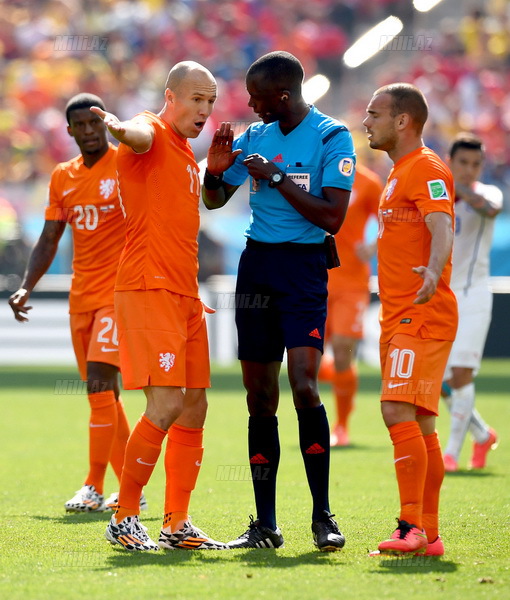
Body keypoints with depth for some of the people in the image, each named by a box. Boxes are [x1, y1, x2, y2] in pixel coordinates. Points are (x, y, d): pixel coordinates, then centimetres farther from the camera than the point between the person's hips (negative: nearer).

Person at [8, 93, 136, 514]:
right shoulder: (63, 177, 12)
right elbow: (49, 240, 15)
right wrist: (26, 287, 3)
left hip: (119, 293, -6)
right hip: (82, 297, 6)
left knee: (100, 383, -16)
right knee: (104, 392, 9)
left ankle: (94, 487, -12)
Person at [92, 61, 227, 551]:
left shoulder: (186, 154, 20)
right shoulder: (152, 134, -7)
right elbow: (138, 135, -33)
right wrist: (118, 128, -54)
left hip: (184, 294, 9)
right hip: (148, 290, -9)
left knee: (195, 408, 8)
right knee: (166, 406, -14)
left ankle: (177, 525, 15)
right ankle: (124, 519, -4)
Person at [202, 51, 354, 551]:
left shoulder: (331, 138, -6)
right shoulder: (254, 136, 11)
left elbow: (332, 217, -14)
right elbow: (215, 200, 21)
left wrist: (277, 177, -14)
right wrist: (215, 170, 0)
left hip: (303, 268, -5)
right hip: (256, 264, 6)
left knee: (304, 388, -18)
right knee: (259, 398, 5)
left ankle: (323, 518, -10)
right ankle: (265, 525, 9)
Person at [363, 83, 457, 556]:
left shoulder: (427, 169, -10)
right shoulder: (399, 173, 20)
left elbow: (442, 228, -27)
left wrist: (433, 273, -45)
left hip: (422, 317, -10)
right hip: (400, 319, 10)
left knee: (399, 412, -19)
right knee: (420, 426, 10)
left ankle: (411, 527, -21)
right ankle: (428, 534, 12)